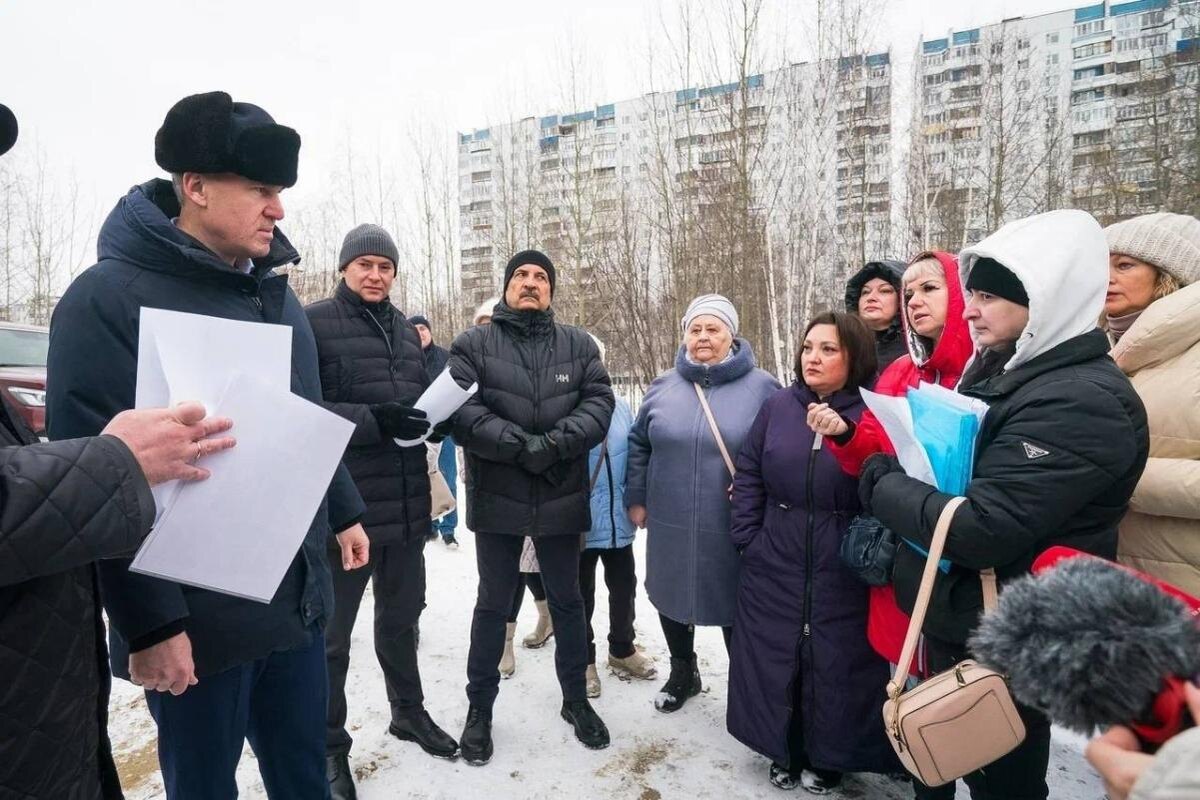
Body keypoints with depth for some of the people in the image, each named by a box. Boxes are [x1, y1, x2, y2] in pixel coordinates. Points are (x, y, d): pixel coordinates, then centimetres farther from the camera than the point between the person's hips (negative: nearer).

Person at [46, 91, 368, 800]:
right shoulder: (108, 298, -13)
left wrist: (344, 511, 16)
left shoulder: (277, 295, 10)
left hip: (299, 600, 6)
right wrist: (148, 622, -17)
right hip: (198, 620, -6)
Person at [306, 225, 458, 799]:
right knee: (333, 633, 10)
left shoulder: (407, 330, 13)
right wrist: (372, 420, -26)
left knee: (402, 616, 22)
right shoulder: (314, 323, -7)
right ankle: (330, 745, 29)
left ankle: (409, 712, 42)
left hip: (407, 505, 6)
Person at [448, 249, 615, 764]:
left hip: (562, 498, 2)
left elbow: (599, 403, -6)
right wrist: (521, 446, -22)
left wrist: (553, 444, -21)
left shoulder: (579, 345, 5)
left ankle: (576, 698, 37)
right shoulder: (472, 345, -1)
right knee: (493, 605, 13)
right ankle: (480, 708, 32)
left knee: (567, 601, 17)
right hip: (497, 499, -1)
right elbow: (461, 411, -13)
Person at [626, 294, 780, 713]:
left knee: (734, 607, 11)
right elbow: (639, 444, 11)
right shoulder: (664, 386, 3)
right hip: (670, 525, 4)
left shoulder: (761, 387, -6)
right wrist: (636, 498, 9)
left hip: (732, 530, -3)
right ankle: (682, 672, 44)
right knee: (672, 600, 19)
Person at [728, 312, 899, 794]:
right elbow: (749, 476, 5)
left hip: (842, 574, -3)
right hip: (774, 566, 3)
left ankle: (827, 758, 36)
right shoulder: (778, 407, 1)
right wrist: (746, 537, 1)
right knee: (774, 657, 14)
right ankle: (784, 750, 38)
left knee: (835, 663, 11)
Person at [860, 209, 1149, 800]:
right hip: (952, 620, 8)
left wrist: (879, 482, -18)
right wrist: (896, 477, -4)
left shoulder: (1082, 401, -23)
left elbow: (979, 530, -30)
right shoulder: (999, 374, 6)